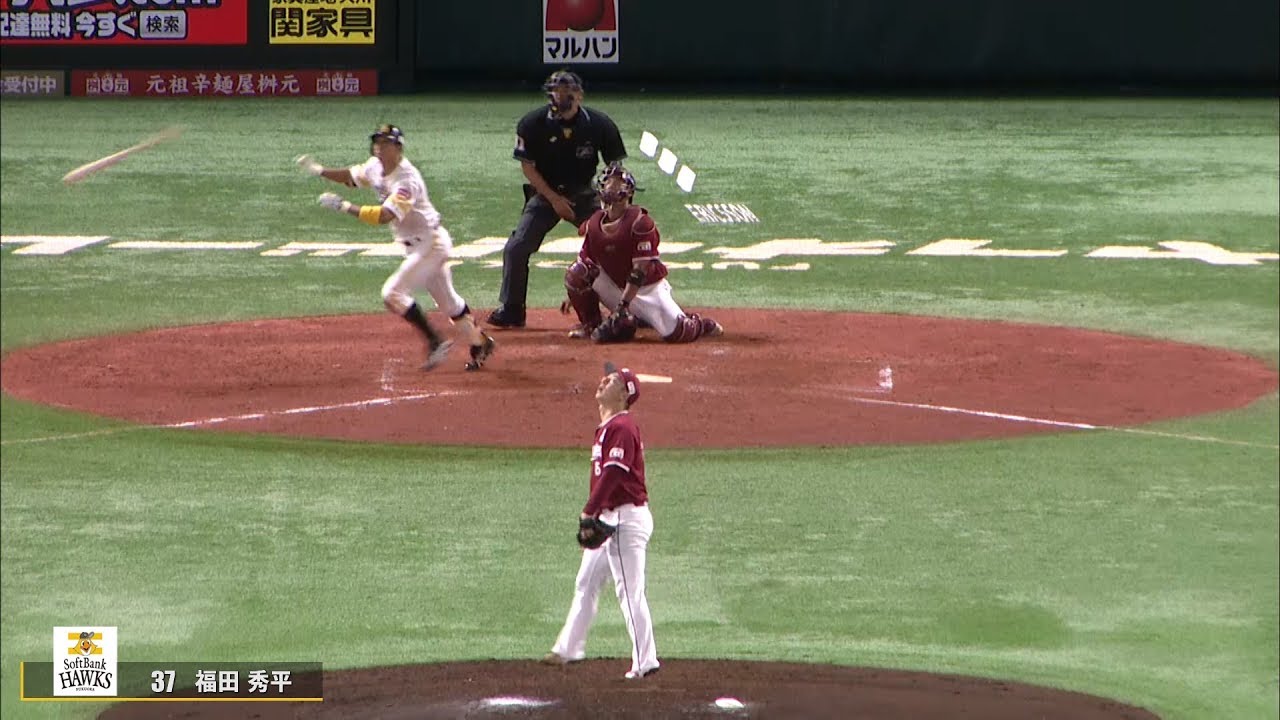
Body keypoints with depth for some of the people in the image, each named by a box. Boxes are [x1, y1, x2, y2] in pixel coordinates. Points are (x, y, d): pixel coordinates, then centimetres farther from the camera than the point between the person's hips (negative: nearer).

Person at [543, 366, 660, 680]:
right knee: (586, 583, 18)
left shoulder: (621, 427, -17)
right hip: (609, 519, 11)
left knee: (630, 592, -8)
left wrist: (589, 512, -28)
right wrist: (594, 514, 15)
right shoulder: (608, 426, 15)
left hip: (626, 518, -11)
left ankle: (645, 662, -6)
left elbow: (613, 473, -26)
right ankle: (568, 649, 27)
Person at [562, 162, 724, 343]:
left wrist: (623, 304, -27)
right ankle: (591, 324, 3)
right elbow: (585, 262, 7)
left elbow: (640, 269, -23)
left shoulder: (639, 222, -20)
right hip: (616, 286, 5)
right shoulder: (593, 224, -2)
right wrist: (574, 297, 0)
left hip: (647, 288, -5)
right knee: (575, 272, -17)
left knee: (677, 333, -19)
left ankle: (701, 324, 19)